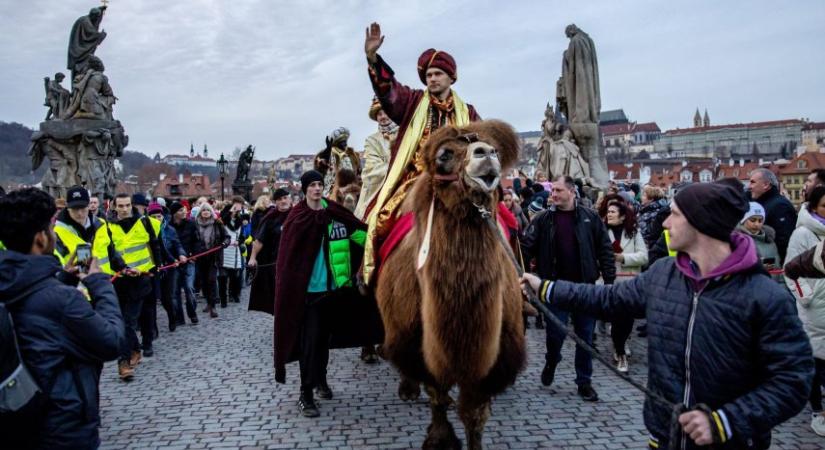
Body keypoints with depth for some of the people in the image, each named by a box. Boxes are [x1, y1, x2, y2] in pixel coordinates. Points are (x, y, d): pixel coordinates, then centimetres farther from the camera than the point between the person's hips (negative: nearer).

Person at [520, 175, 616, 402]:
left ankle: (584, 381, 23)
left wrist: (609, 281, -3)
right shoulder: (543, 219, 0)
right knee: (556, 332, 3)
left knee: (585, 335, 8)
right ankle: (551, 362, 35)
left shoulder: (590, 218, 1)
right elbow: (526, 247, -4)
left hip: (585, 286, 1)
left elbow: (605, 250, 2)